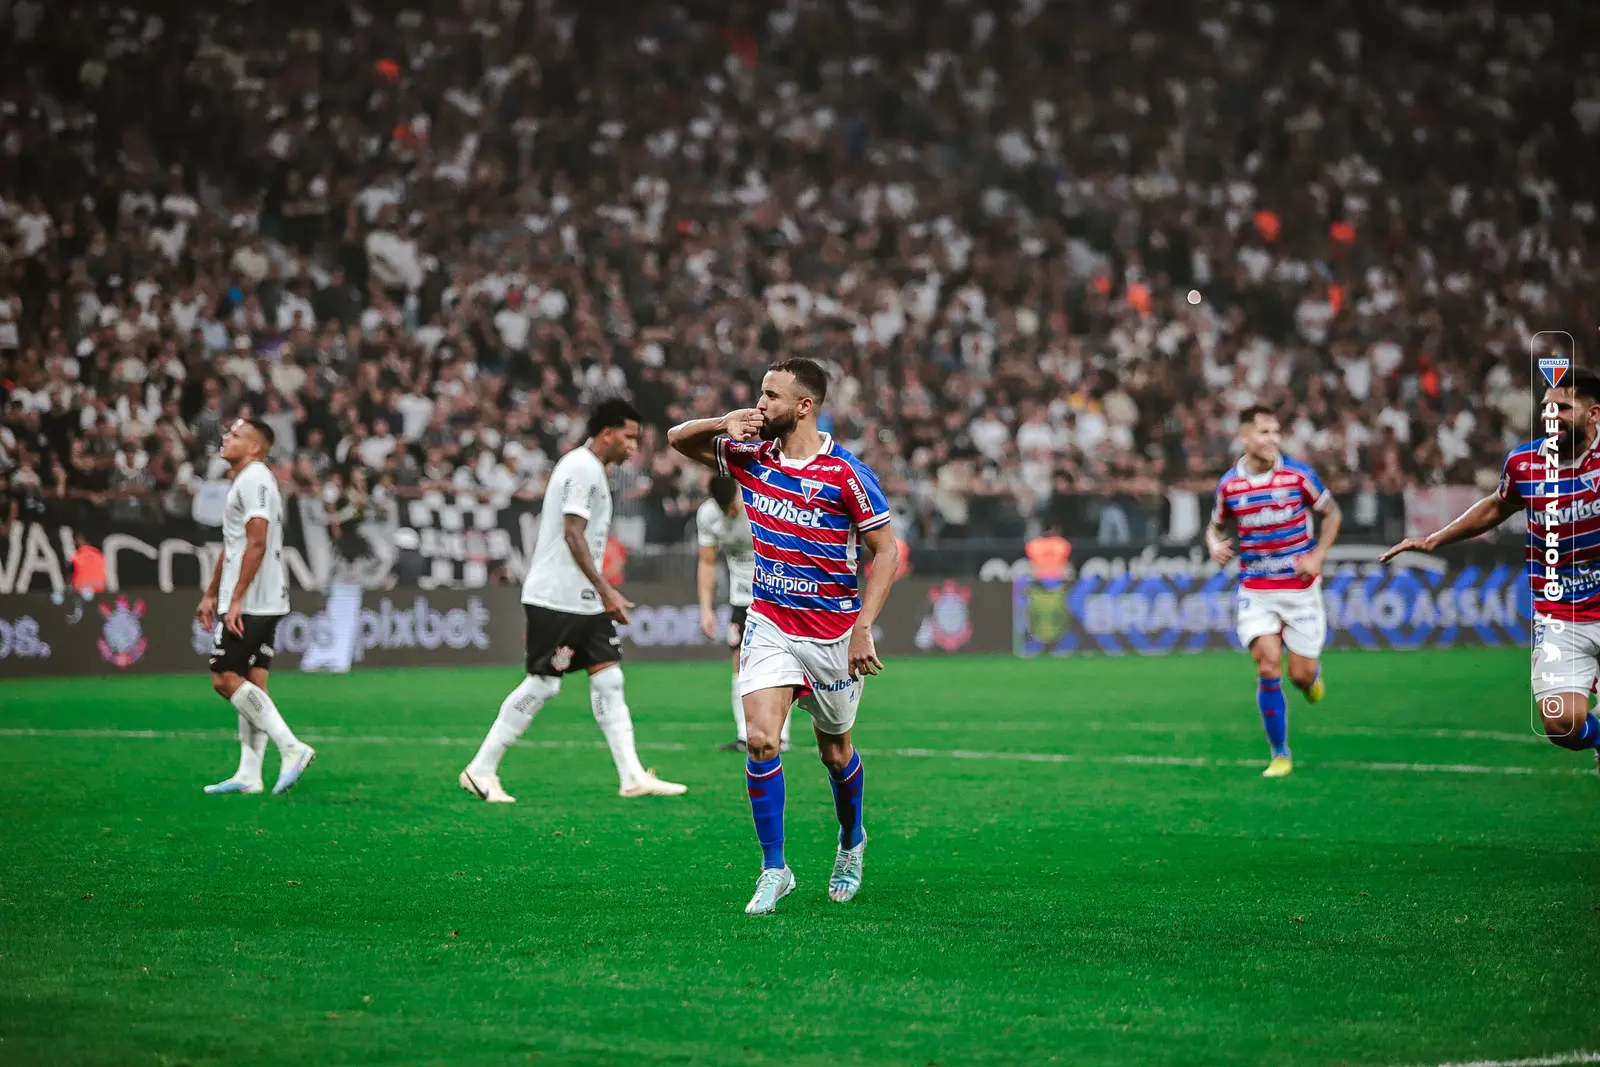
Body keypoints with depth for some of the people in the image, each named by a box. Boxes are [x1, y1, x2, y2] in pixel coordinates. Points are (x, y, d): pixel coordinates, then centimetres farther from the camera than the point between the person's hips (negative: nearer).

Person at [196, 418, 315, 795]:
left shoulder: (254, 480, -13)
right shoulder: (245, 480, 20)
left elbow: (256, 545, -21)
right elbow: (231, 547, 28)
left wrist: (236, 600, -23)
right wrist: (211, 595, 28)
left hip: (250, 603, -10)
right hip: (265, 604, 10)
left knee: (225, 679, -10)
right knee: (251, 684, 7)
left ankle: (291, 747, -15)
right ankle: (249, 774, 7)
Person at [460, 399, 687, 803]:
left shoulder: (593, 469, 17)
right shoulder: (582, 467, -14)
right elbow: (573, 534, -21)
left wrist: (605, 594, 22)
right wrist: (606, 591, -22)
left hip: (584, 601, 10)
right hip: (556, 599, -10)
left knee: (609, 679, 4)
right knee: (542, 684, -6)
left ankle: (633, 777, 2)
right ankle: (480, 770, 2)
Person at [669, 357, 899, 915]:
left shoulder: (846, 474, -14)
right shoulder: (750, 456, 0)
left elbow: (886, 551, -9)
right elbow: (678, 438, 13)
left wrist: (863, 628, -17)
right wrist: (722, 424, -10)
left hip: (833, 632, -3)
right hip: (769, 623, 3)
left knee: (835, 751, 12)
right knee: (760, 738, -16)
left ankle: (851, 845, 40)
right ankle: (774, 869, -7)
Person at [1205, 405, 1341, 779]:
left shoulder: (1298, 475, -7)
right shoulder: (1229, 484, -2)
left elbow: (1331, 514, 7)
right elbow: (1215, 526, 15)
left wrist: (1317, 556, -6)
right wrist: (1215, 545, -8)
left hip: (1300, 587, -1)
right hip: (1256, 590, 1)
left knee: (1301, 675, 0)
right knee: (1268, 669, -14)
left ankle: (1313, 673, 40)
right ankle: (1280, 755, 0)